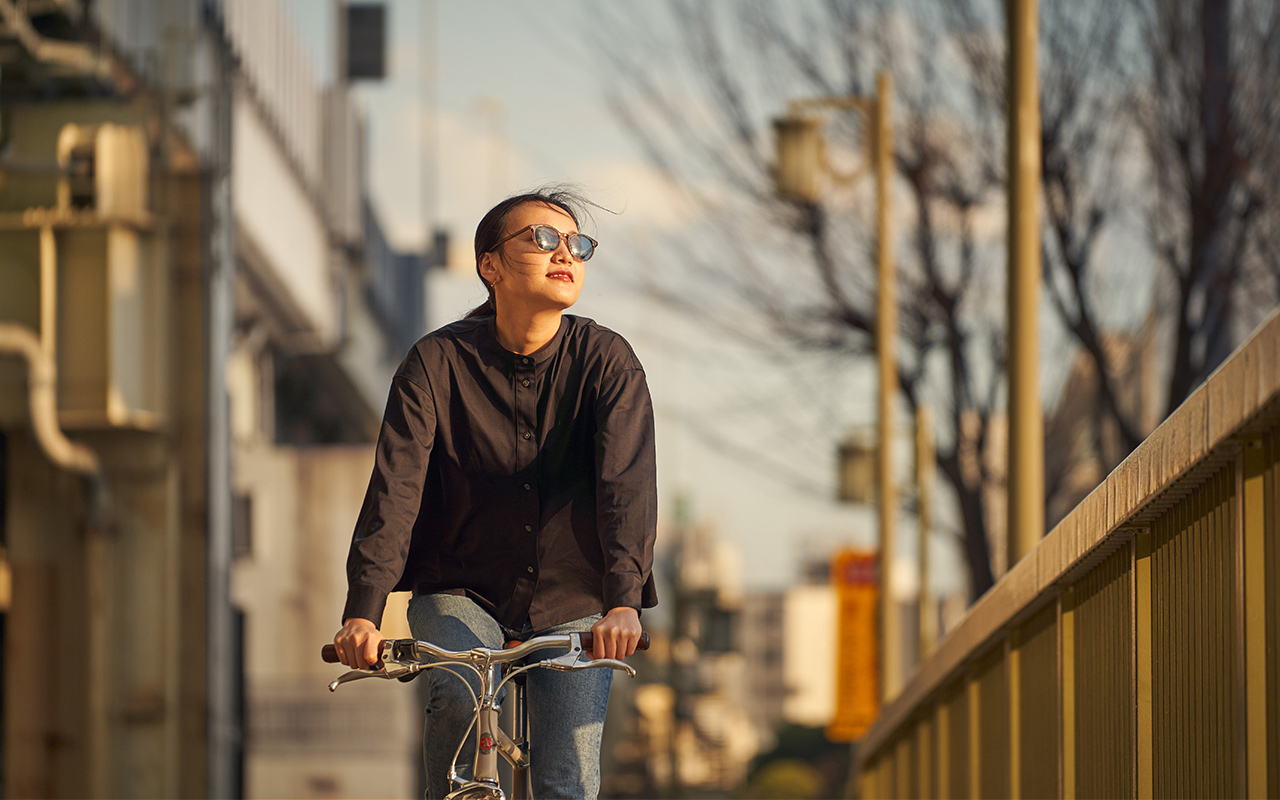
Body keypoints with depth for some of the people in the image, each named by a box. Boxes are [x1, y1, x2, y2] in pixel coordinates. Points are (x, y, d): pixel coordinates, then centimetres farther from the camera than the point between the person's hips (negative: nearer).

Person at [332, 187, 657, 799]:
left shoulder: (606, 361, -9)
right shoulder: (438, 363, -10)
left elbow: (627, 482, -23)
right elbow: (394, 489, -19)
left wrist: (624, 602, -40)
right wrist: (362, 612, -33)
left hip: (572, 605, 1)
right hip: (461, 593, -1)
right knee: (461, 696, -32)